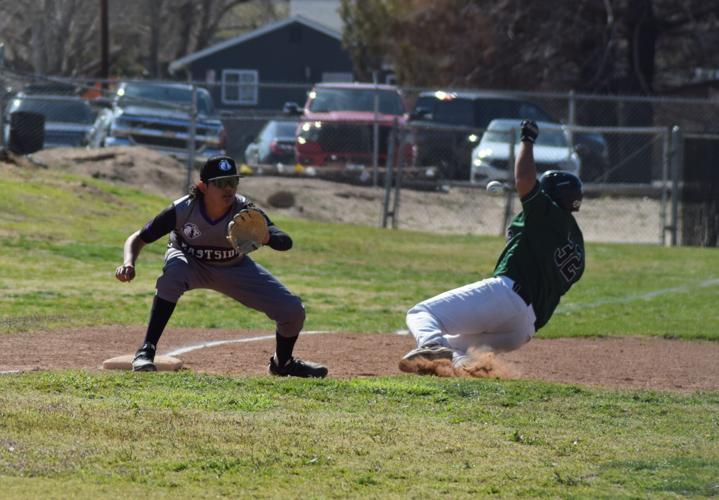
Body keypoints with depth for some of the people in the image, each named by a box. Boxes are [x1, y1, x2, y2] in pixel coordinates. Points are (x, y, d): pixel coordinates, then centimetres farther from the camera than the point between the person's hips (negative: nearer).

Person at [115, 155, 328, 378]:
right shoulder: (182, 210, -31)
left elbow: (286, 242, -41)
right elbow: (138, 238, -22)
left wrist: (266, 237, -65)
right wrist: (128, 264, -43)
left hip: (235, 269, 2)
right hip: (191, 264, -2)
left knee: (293, 311, -10)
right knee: (174, 271, -40)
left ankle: (282, 363, 24)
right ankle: (146, 350, -30)